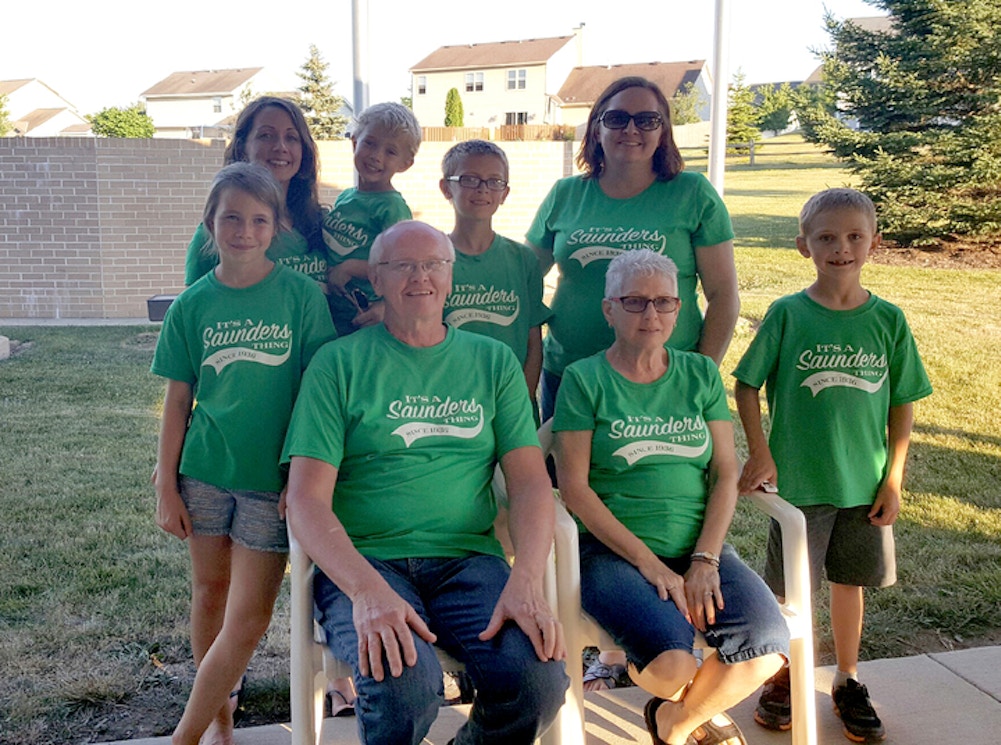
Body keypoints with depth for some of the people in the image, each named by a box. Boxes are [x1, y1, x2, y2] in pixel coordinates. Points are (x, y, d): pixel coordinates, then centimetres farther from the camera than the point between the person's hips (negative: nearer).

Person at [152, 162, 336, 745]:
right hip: (206, 473, 3)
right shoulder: (193, 303, 2)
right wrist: (166, 488, 5)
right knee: (210, 594, 14)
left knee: (249, 619, -2)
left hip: (271, 479, -2)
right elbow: (178, 401, 5)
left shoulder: (302, 295, -6)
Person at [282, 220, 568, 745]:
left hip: (468, 560, 3)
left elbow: (531, 483, 5)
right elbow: (307, 498, -3)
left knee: (538, 679, -25)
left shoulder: (493, 361, 13)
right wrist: (367, 590, -21)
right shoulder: (339, 363, 5)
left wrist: (527, 582, -14)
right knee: (404, 683, -33)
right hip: (363, 561, -2)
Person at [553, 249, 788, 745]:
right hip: (613, 550, -3)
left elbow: (725, 474, 6)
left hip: (700, 546, 4)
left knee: (766, 645, -22)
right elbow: (574, 486, -6)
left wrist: (705, 559, -9)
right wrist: (649, 562, -13)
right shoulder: (584, 380, 1)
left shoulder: (700, 374, 12)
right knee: (670, 661, -29)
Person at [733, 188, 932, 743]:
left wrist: (894, 478, 0)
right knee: (792, 588, 9)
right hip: (799, 479, -2)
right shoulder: (787, 314, -8)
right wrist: (760, 454, -9)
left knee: (850, 581, 16)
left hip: (866, 483, 2)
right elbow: (747, 385, -3)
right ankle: (784, 679, 31)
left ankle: (848, 682, 35)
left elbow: (903, 403, 3)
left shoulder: (887, 320, -2)